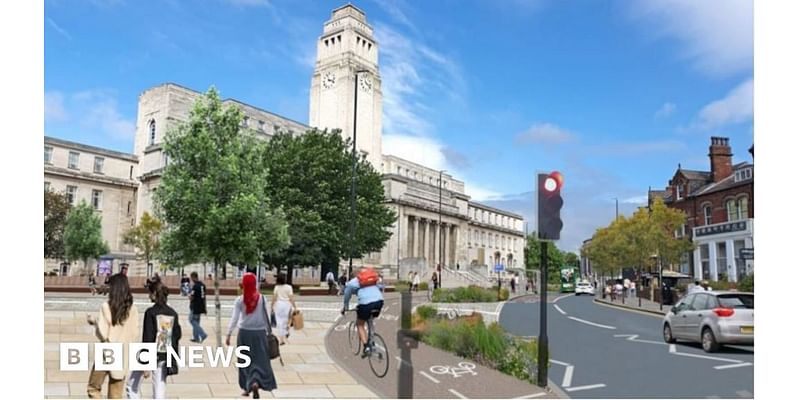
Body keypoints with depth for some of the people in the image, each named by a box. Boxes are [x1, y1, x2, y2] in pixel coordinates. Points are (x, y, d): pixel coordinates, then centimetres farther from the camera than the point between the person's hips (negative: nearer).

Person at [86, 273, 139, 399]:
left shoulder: (106, 307, -12)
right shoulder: (132, 309, -3)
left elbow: (103, 334, -12)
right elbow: (135, 334, -1)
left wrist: (94, 321, 3)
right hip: (123, 355, 3)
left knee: (93, 388, 15)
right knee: (116, 395, 12)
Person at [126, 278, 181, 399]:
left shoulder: (151, 312, -13)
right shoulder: (173, 313, 3)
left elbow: (147, 339, -15)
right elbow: (177, 335, 7)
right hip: (165, 356, 5)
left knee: (133, 385, 15)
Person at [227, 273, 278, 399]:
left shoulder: (239, 300, -6)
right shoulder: (262, 298, -5)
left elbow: (234, 318, -10)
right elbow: (266, 316, 0)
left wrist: (229, 334, -7)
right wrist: (269, 330, 11)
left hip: (244, 333, 1)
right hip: (259, 332, -1)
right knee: (260, 359, 4)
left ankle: (247, 387, 23)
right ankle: (256, 383, -19)